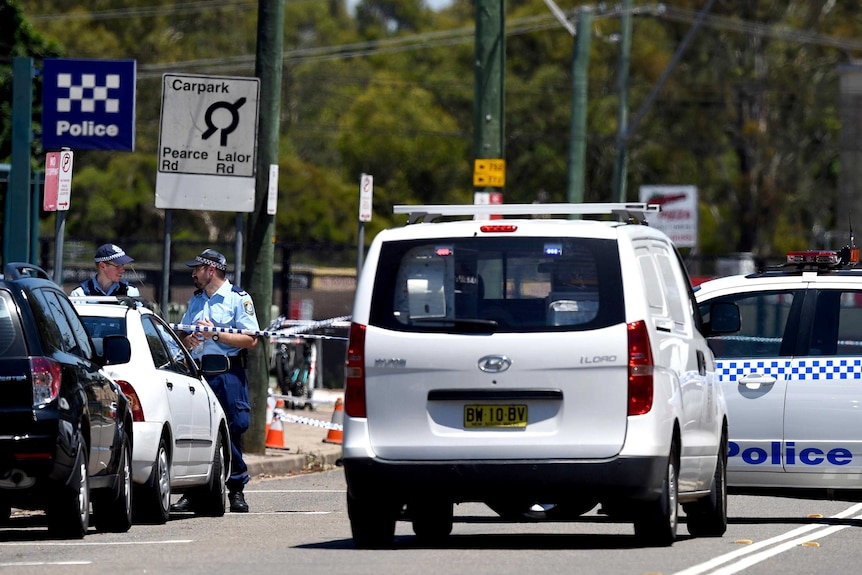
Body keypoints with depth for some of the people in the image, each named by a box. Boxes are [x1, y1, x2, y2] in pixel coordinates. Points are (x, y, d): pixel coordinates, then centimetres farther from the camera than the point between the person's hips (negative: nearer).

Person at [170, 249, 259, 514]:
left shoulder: (238, 299, -1)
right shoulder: (196, 300, 21)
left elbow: (250, 340, -9)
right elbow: (182, 334, 25)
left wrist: (216, 334, -14)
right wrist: (187, 340, 1)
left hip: (228, 374, -6)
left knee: (232, 432, -6)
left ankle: (236, 490, 3)